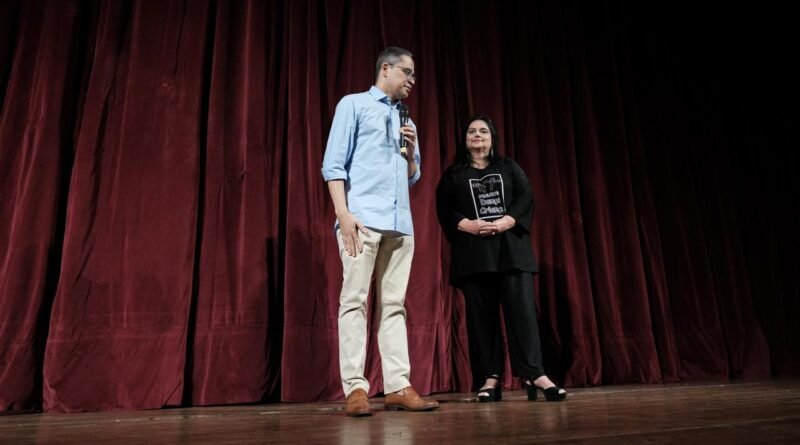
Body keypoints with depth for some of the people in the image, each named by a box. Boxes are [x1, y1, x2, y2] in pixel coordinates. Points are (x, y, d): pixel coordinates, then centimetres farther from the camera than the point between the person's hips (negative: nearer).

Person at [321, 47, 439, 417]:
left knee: (394, 304, 3)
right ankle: (355, 388, -3)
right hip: (363, 216, -6)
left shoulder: (405, 120, 25)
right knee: (354, 300, -7)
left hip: (400, 222, 6)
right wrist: (343, 212, -14)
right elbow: (333, 163, -2)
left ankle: (398, 386, 5)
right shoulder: (354, 105, 8)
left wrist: (411, 150, 6)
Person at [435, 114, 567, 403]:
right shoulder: (453, 174, 14)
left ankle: (533, 374, -9)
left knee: (522, 309, -9)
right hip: (473, 252, 0)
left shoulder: (510, 168, 18)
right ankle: (490, 378, 1)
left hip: (511, 248, 1)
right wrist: (469, 225, -14)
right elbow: (444, 211, 3)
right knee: (481, 315, -2)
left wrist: (505, 222, -13)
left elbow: (526, 199, 5)